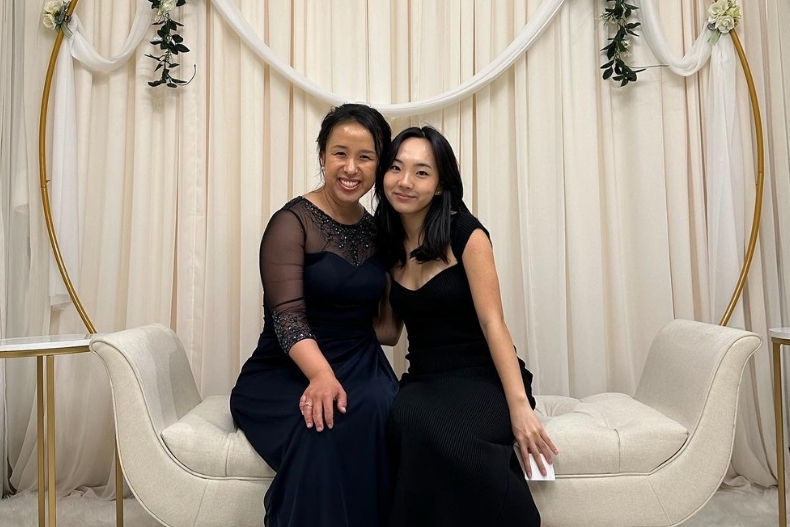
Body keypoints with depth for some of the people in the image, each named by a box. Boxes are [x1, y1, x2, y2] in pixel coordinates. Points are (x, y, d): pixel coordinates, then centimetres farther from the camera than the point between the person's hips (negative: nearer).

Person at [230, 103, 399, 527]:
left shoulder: (377, 231, 10)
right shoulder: (292, 222, -6)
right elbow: (288, 315, -20)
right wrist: (321, 375, -35)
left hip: (361, 366, 4)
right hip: (287, 374, -3)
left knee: (391, 420, -29)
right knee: (325, 423, -36)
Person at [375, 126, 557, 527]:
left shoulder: (465, 233, -8)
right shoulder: (385, 241, 7)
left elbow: (492, 322, -13)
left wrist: (519, 404, -20)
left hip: (482, 376, -3)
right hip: (423, 379, 3)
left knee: (430, 429, -35)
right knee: (405, 422, -33)